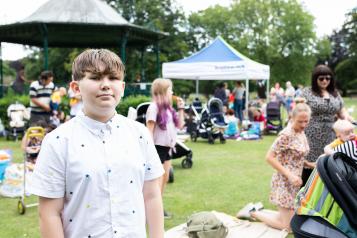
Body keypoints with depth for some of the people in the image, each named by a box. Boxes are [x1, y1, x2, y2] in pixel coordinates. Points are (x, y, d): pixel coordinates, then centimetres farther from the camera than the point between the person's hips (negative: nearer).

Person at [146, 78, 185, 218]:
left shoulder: (168, 108, 11)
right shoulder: (154, 107, -14)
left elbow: (179, 125, 13)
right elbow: (149, 130, -17)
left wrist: (181, 108, 8)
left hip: (167, 148, 9)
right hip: (158, 147, -9)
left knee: (165, 178, 15)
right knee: (157, 180, -5)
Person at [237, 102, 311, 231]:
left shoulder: (301, 133, 5)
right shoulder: (286, 134, -21)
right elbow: (269, 157, -22)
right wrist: (289, 175, -24)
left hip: (295, 181, 9)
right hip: (284, 181, -8)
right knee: (287, 225, -2)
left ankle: (259, 210, 26)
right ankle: (252, 212, 13)